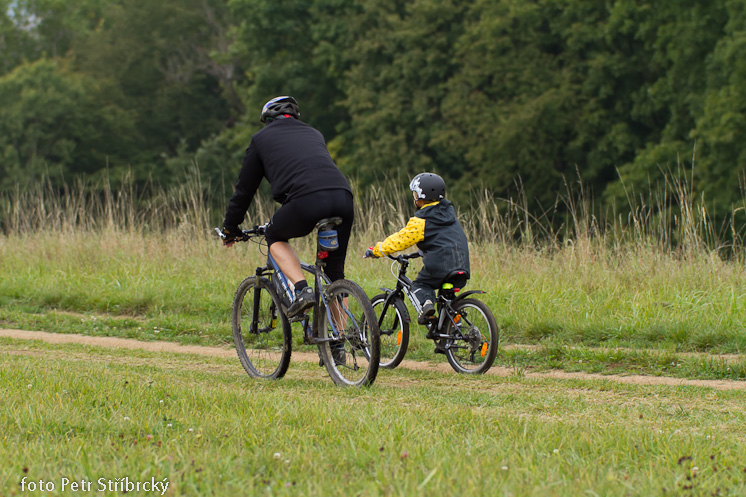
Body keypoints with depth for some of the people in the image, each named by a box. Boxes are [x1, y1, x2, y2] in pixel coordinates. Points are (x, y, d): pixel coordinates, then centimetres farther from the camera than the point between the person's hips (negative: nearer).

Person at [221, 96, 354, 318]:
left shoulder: (262, 138, 24)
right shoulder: (314, 134, 36)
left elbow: (244, 188, 27)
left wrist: (230, 228, 40)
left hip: (306, 200, -4)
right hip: (343, 197, 4)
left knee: (275, 237, 24)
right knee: (335, 272, 18)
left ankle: (302, 289, 3)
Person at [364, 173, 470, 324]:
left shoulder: (420, 222, -5)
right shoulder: (449, 212, 18)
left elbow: (398, 241, -4)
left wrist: (375, 250, 10)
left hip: (439, 266, -6)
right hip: (462, 268, 6)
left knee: (419, 285, 16)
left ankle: (425, 302, -12)